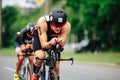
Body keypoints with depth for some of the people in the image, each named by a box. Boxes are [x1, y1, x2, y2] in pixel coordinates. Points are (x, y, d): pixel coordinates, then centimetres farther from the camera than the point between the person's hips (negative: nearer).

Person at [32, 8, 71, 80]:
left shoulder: (67, 26, -35)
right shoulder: (42, 22, -41)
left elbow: (61, 46, -30)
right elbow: (43, 44, -39)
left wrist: (61, 43, -53)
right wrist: (50, 43, -61)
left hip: (53, 39, 2)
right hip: (39, 38, -2)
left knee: (56, 67, -9)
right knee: (41, 56, -29)